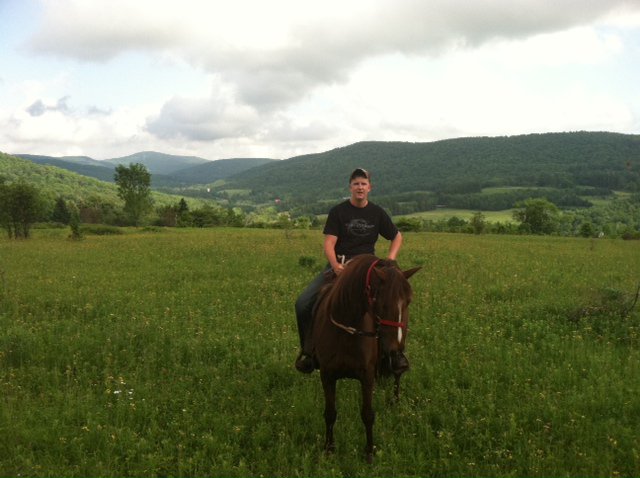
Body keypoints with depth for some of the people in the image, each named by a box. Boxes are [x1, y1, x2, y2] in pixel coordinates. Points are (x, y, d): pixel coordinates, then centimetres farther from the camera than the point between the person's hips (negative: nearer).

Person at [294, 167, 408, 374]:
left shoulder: (377, 213, 6)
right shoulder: (338, 211, -1)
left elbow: (397, 236, 18)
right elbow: (329, 243, -9)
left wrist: (390, 259, -1)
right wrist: (336, 266, -28)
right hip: (338, 265, -1)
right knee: (303, 304, -18)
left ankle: (395, 351, 0)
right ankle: (307, 349, 3)